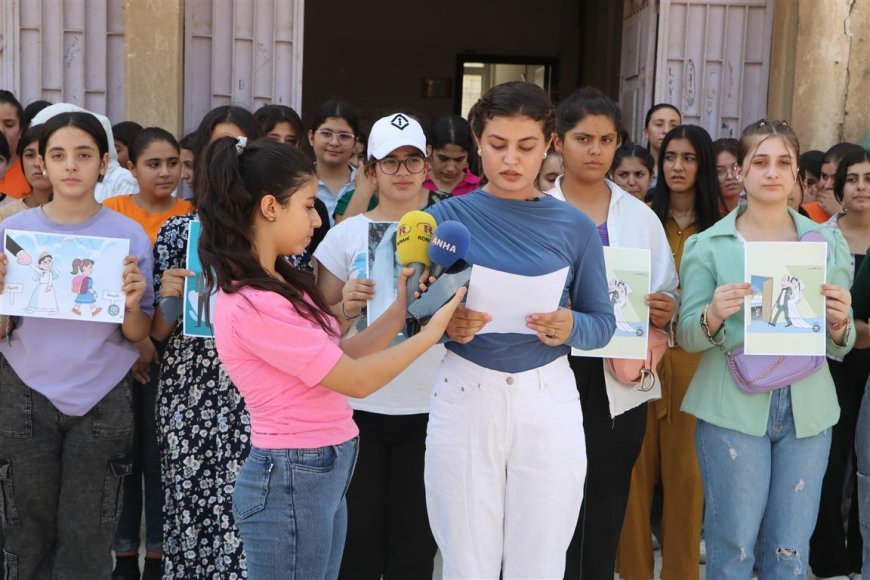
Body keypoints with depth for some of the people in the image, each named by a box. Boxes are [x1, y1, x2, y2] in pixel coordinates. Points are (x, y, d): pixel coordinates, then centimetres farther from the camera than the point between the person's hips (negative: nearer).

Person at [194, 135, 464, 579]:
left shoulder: (279, 283, 7)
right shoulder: (250, 305, -22)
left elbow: (338, 357, 8)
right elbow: (356, 380, -18)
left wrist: (399, 312, 5)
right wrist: (431, 332, -8)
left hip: (325, 473, 9)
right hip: (290, 480, -9)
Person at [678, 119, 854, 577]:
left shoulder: (828, 242, 7)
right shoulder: (708, 246, -1)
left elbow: (840, 347, 10)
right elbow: (687, 337, -2)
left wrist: (839, 323, -13)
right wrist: (714, 316, -22)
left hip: (807, 409, 3)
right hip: (732, 408, -2)